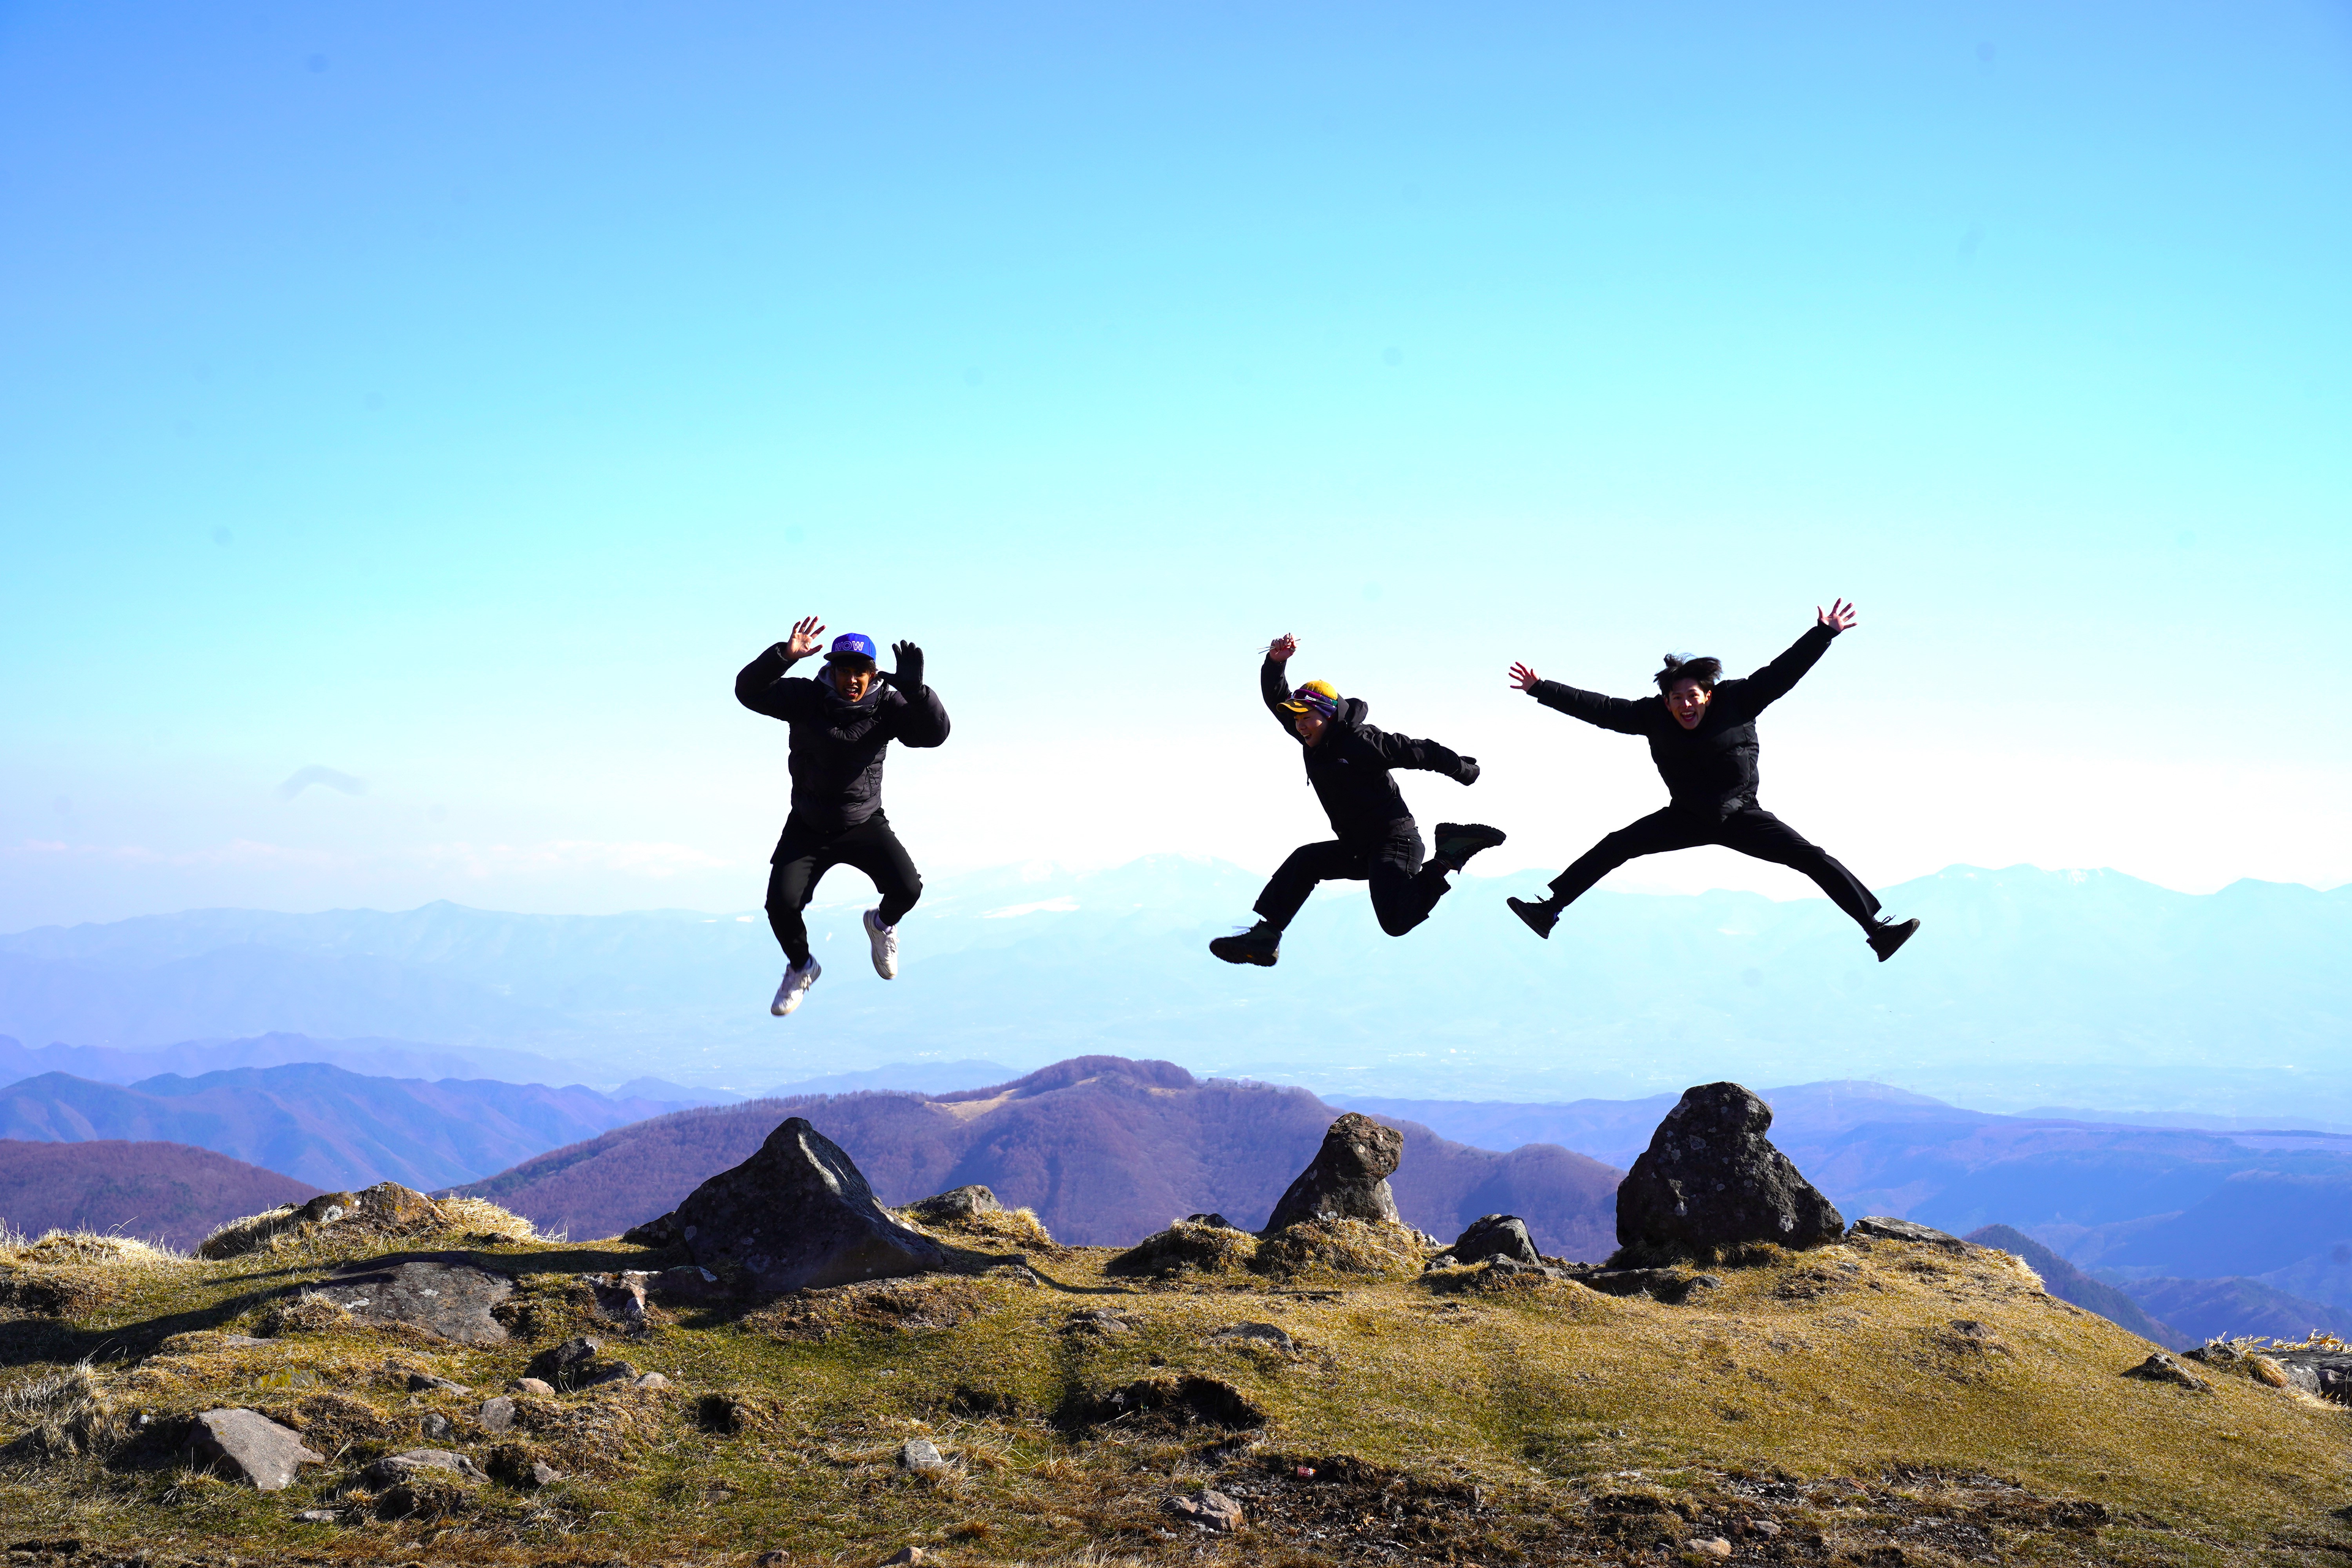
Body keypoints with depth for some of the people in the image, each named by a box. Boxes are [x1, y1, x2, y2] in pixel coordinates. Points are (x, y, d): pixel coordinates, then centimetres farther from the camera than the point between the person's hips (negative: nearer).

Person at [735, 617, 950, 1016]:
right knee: (781, 903, -15)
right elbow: (748, 691, -21)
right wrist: (784, 655, -36)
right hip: (807, 829, 0)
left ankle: (883, 924, 20)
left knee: (907, 889, -21)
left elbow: (935, 733, -23)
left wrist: (914, 688, -38)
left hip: (865, 826, 0)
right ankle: (801, 967, 20)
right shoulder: (806, 699, -12)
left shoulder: (887, 706, -12)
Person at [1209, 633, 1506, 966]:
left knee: (1396, 922, -25)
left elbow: (1421, 752, -11)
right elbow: (1276, 700, 14)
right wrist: (1275, 663, -3)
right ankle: (1264, 937, 0)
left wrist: (1465, 771, -3)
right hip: (1358, 851, 9)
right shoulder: (1313, 741, 8)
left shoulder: (1362, 742, -17)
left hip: (1394, 841, -9)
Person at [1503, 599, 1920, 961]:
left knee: (1813, 859, -15)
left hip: (1742, 817, -2)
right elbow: (1598, 708, -8)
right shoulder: (1653, 715, -9)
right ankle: (1548, 909, -6)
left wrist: (1824, 633, -22)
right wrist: (1540, 689, -10)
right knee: (1615, 847, -11)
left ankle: (1877, 930, -13)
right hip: (1686, 817, 2)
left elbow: (1782, 672, -16)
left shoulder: (1735, 701, -14)